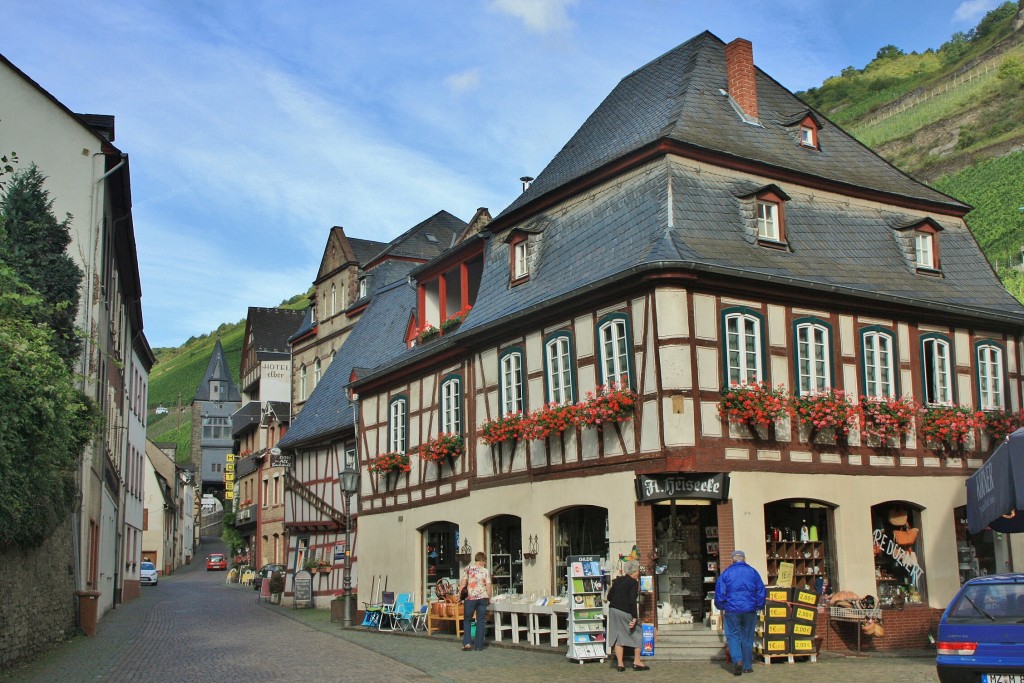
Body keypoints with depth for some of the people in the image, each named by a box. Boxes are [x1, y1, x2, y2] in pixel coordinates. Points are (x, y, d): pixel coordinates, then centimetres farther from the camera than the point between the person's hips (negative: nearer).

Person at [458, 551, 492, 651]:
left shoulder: (468, 569, -1)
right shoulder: (486, 571, -1)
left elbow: (463, 583, -6)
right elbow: (488, 587, -3)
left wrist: (459, 595, 3)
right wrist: (489, 599, 9)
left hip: (470, 598, 0)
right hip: (483, 598, 0)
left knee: (467, 620, 13)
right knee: (481, 621, 8)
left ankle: (467, 643, 2)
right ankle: (479, 645, 8)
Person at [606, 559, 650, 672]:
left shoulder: (618, 580, 11)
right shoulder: (633, 583, -9)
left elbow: (609, 596, 13)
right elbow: (632, 601, -18)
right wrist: (634, 617, -18)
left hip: (613, 610, 6)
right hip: (625, 612, -6)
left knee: (618, 636, 10)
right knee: (637, 633, 9)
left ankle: (620, 664, 9)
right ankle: (637, 663, 9)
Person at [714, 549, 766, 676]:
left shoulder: (726, 573, -1)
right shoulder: (753, 572, 4)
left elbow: (719, 592, -1)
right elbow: (761, 592, 8)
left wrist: (721, 606, 14)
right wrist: (759, 606, 21)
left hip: (732, 610, -2)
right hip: (750, 610, 2)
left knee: (733, 635, 5)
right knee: (747, 638, 10)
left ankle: (737, 660, -16)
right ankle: (747, 666, 13)